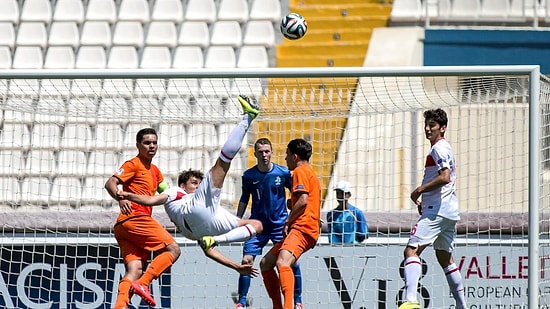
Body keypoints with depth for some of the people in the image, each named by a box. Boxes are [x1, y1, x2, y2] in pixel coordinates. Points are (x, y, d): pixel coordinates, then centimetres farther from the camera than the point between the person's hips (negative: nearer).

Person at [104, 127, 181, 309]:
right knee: (173, 250, -10)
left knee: (135, 270, -7)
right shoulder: (134, 165, 0)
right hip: (134, 219, -8)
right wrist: (120, 198, -31)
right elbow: (110, 183, -12)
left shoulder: (154, 171, 27)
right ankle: (143, 284, -21)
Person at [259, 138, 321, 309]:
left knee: (282, 262, -33)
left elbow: (303, 201, -17)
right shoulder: (310, 172, 28)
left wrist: (288, 221, -10)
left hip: (302, 229, -11)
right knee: (265, 263, 16)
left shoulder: (301, 171, -4)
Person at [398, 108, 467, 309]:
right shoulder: (444, 148, 23)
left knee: (411, 250, -19)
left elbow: (444, 177, -23)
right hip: (449, 211, 11)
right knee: (445, 259, 19)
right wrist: (425, 201, 20)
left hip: (437, 211, -11)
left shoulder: (439, 148, -9)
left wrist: (420, 190, -14)